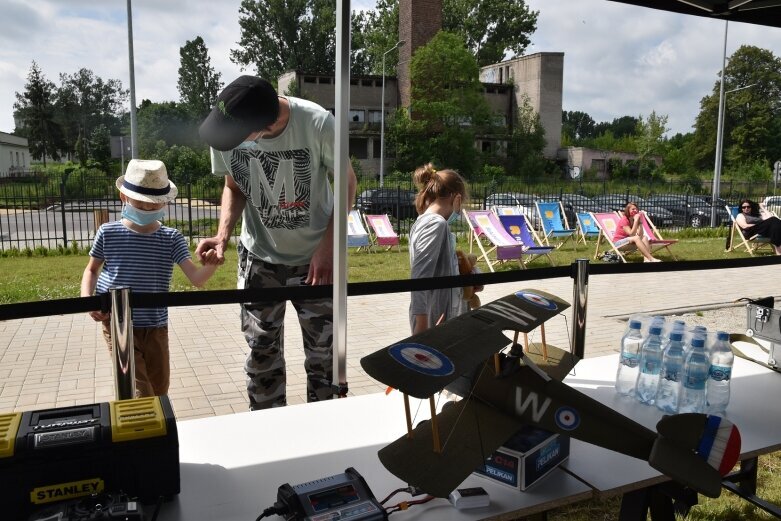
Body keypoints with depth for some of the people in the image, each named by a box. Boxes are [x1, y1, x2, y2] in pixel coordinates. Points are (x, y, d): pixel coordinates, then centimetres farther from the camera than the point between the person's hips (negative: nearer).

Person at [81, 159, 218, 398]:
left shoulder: (171, 238, -6)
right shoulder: (108, 233, -5)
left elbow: (196, 278, -15)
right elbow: (91, 270, 11)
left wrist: (214, 261, -36)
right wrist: (87, 299, -7)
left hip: (155, 326, 2)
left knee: (158, 392, 15)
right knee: (141, 395, -8)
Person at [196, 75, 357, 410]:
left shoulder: (317, 123, -26)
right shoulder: (226, 128, -16)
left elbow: (347, 182, -10)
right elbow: (234, 186, 2)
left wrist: (327, 247, -16)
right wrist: (223, 234, -15)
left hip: (314, 258, -2)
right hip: (258, 258, 2)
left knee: (324, 352, 6)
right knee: (262, 355, 10)